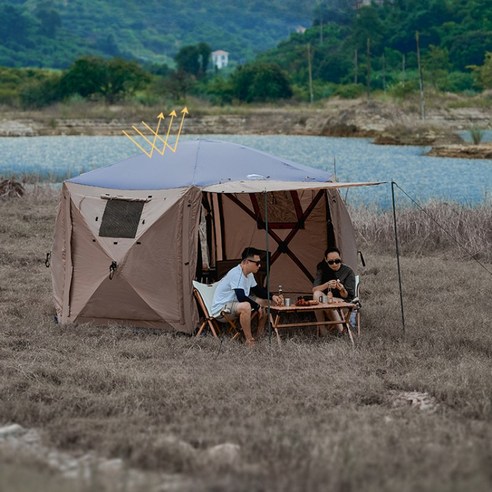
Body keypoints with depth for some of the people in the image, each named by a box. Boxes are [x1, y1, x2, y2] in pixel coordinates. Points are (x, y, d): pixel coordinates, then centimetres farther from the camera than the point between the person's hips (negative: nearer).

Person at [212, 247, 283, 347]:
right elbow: (241, 297, -34)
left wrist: (272, 297, 3)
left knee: (264, 302, 11)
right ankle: (250, 342, -31)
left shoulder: (249, 274, 6)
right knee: (245, 306, -39)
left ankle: (260, 337, 17)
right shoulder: (236, 274, -26)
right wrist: (257, 307, -21)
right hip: (221, 308, -11)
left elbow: (258, 290, 20)